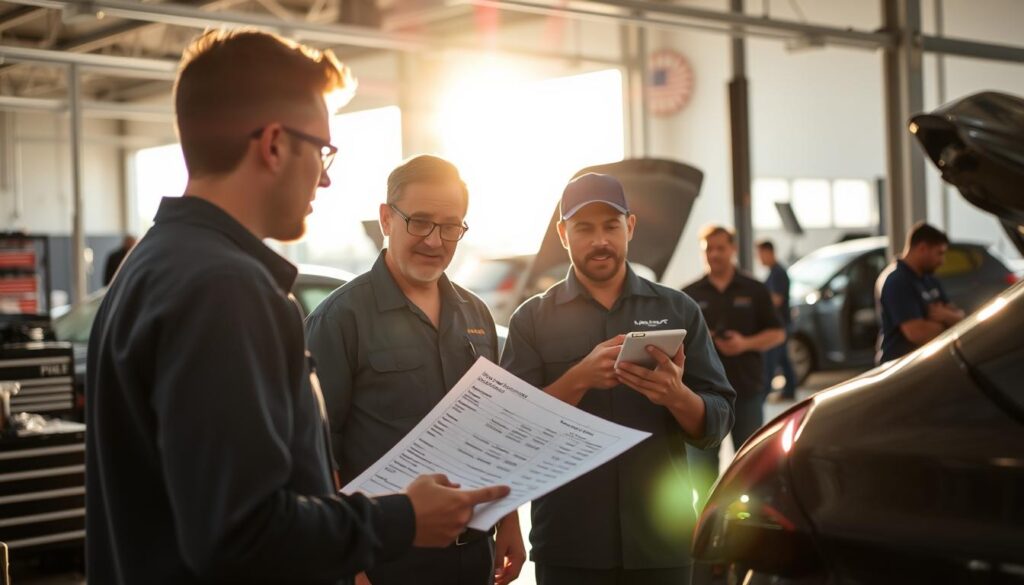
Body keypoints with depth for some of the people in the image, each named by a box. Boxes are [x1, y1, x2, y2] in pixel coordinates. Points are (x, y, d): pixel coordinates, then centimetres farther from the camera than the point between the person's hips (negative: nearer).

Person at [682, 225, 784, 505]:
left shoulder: (754, 291, 6)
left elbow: (777, 333, 5)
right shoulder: (689, 294, 7)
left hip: (747, 389, 0)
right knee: (702, 465, 3)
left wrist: (746, 344, -12)